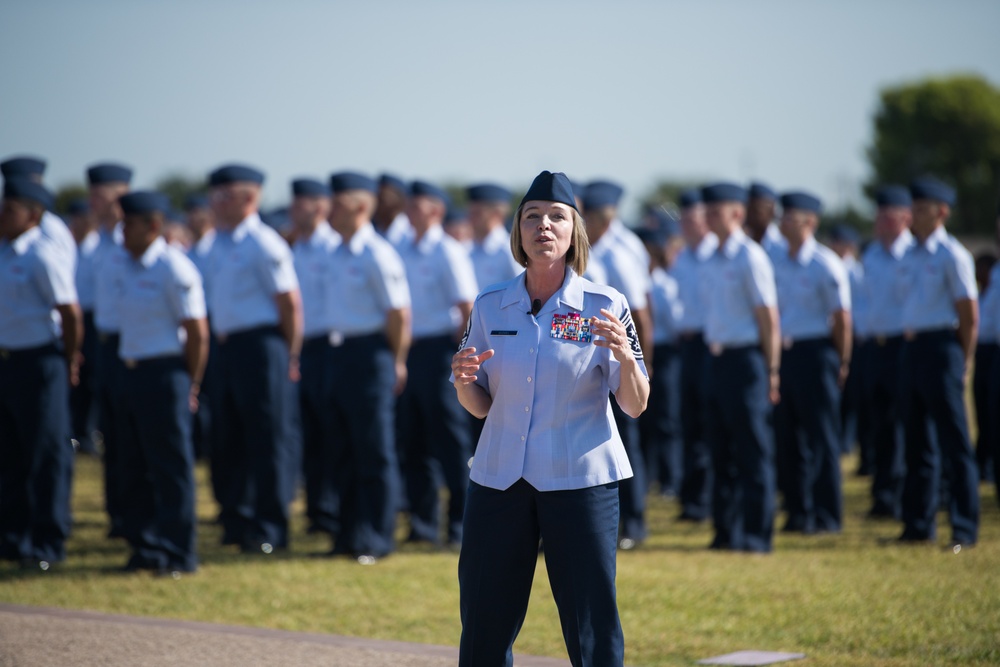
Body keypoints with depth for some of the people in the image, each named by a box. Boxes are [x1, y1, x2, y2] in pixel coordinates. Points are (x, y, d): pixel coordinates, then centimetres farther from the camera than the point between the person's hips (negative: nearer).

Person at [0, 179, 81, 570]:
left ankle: (49, 542, 7)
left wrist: (69, 364, -8)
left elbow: (70, 314, -16)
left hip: (39, 362, -8)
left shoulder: (43, 256, -15)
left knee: (47, 453, 0)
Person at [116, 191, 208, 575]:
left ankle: (178, 552, 3)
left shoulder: (174, 269, -12)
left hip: (164, 373, -8)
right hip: (132, 372, 8)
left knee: (171, 465, -3)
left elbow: (197, 332, -13)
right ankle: (145, 546, 20)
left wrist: (190, 385, -8)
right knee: (136, 466, 11)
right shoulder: (130, 267, 13)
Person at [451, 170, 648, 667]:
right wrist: (463, 380, -10)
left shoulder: (604, 306, -3)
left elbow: (635, 406, -6)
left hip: (580, 479, -3)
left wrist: (623, 355, -24)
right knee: (484, 623, 7)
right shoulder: (489, 307, 6)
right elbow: (479, 406, 11)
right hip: (499, 477, 3)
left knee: (593, 627, -2)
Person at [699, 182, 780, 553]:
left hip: (745, 359, -8)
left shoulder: (750, 258, -9)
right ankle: (726, 532, 17)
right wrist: (712, 352, 11)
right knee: (721, 449, 10)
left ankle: (756, 535, 1)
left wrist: (771, 371, -12)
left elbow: (769, 317, -11)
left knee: (753, 452, -3)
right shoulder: (711, 262, 13)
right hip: (716, 357, 8)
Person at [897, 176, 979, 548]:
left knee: (954, 442, -4)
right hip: (912, 347, 8)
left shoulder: (952, 255, -9)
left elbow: (969, 315, -9)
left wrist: (964, 362, -7)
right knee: (918, 442, 13)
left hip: (940, 347, -8)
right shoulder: (914, 255, 13)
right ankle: (918, 526, 20)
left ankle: (964, 529, 0)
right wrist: (910, 345, 11)